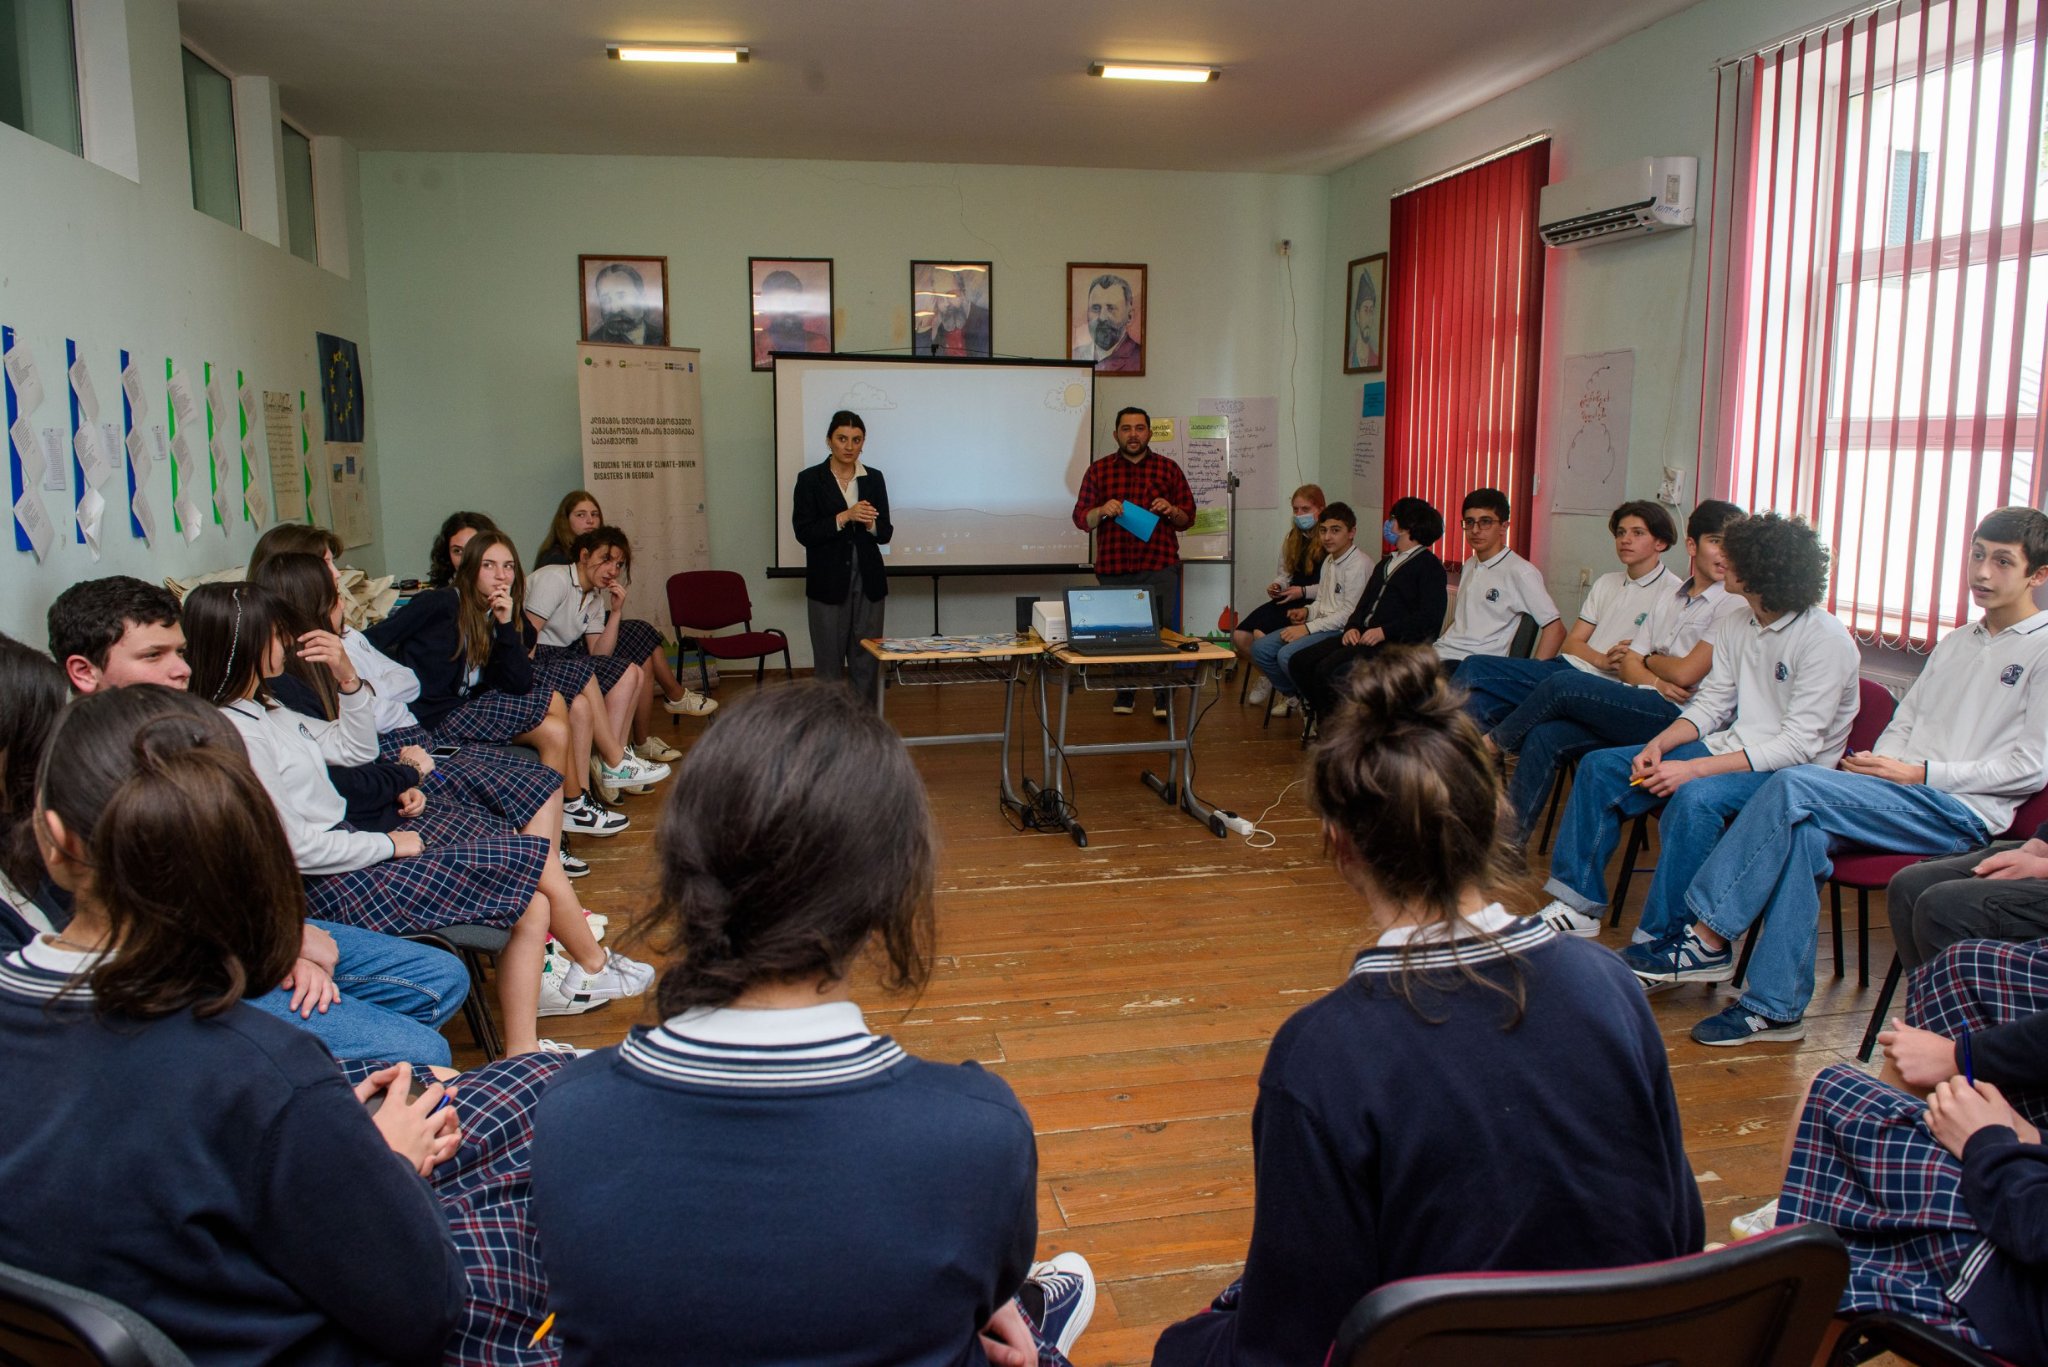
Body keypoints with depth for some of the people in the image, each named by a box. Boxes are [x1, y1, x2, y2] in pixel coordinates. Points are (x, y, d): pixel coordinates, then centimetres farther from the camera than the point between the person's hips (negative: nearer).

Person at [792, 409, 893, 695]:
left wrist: (869, 523, -15)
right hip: (828, 582, -3)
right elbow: (803, 532, -9)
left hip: (867, 580, 3)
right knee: (829, 661, 2)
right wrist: (844, 517, -19)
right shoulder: (810, 479, -2)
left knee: (867, 660, 5)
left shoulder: (874, 479, 7)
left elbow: (886, 533, 7)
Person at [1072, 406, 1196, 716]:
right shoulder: (1099, 470, 8)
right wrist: (1101, 511, -13)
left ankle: (1162, 696, 6)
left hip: (1159, 568, 0)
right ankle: (1124, 693, 19)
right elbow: (1081, 519, 7)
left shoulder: (1168, 469, 8)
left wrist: (1171, 511, -10)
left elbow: (1188, 517, 11)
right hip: (1114, 569, 1)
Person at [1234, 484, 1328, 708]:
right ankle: (1268, 675, 14)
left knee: (1261, 633, -26)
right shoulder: (1293, 537, 17)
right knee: (1240, 636, -12)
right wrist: (1277, 585, 2)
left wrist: (1303, 591, -19)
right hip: (1289, 599, 8)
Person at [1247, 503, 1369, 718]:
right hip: (1321, 624, 9)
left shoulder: (1358, 565, -14)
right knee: (1261, 649, -2)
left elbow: (1349, 613, -19)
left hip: (1341, 631, -9)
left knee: (1287, 655, -28)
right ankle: (1291, 695, 16)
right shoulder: (1329, 560, 15)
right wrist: (1307, 611, 4)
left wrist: (1308, 628, -18)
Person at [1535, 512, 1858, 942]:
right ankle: (1579, 903, 3)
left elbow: (1799, 744, -23)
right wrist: (1659, 745, -11)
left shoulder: (1826, 640, -17)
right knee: (1601, 766, -2)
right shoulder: (1737, 623, 7)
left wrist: (1693, 768, -28)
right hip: (1730, 746, 8)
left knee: (1695, 796, -37)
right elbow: (1711, 702, 9)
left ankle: (1658, 939, -26)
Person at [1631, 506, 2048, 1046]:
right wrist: (1876, 764, 1)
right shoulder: (1955, 642, 25)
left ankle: (1706, 939, -23)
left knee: (1797, 784, -28)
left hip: (1963, 813, -6)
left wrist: (1920, 773, -13)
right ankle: (1776, 1007, -26)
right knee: (1804, 831, -27)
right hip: (1905, 798, 6)